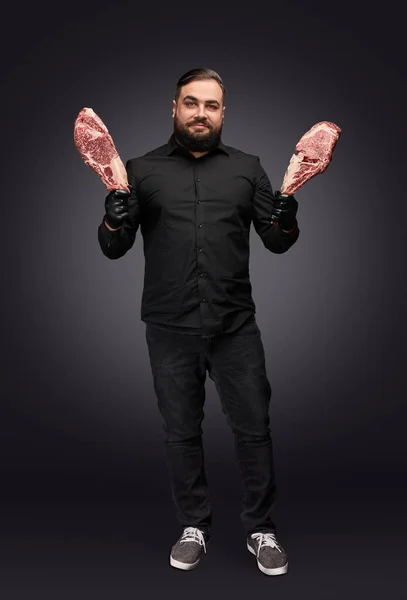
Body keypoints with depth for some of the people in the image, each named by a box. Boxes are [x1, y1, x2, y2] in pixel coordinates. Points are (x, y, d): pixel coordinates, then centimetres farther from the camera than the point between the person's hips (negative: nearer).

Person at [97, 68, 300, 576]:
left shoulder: (246, 167, 8)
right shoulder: (141, 169, 5)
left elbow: (278, 243, 6)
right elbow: (113, 249, 2)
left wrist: (286, 209, -14)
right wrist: (116, 209, -17)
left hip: (235, 325, 0)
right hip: (169, 329, 0)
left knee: (254, 428, 5)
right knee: (181, 432, 11)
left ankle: (260, 529, 25)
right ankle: (194, 527, 31)